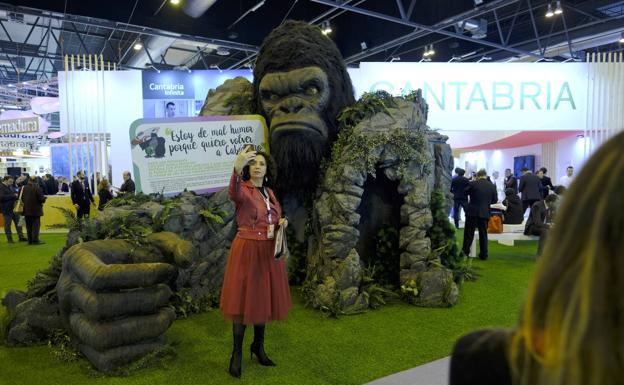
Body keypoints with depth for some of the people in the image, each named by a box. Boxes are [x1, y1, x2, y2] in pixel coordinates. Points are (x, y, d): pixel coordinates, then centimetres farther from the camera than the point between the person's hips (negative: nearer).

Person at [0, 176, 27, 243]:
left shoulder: (11, 186, 13)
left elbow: (16, 194, 23)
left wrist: (17, 195, 0)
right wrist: (13, 196, -22)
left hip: (14, 208, 7)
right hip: (7, 209, -7)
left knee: (18, 222, 7)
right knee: (7, 224, 2)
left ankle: (21, 237, 11)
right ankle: (9, 239, 9)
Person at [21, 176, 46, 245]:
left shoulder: (24, 188, 0)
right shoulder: (37, 188, -14)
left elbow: (22, 198, 5)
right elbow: (41, 199, -15)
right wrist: (44, 198, 7)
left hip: (27, 210, 5)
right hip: (36, 210, -5)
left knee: (29, 226, 12)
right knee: (36, 225, 0)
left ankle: (30, 240, 16)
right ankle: (35, 240, -3)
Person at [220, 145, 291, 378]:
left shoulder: (270, 192, 10)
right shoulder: (244, 189, -10)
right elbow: (234, 194, -36)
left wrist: (281, 223, -1)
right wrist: (237, 168, -55)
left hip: (269, 251, 6)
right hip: (247, 250, -5)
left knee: (263, 298, 13)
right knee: (243, 299, 0)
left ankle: (258, 346, 30)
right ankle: (237, 353, 13)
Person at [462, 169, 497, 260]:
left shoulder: (473, 184, -8)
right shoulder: (492, 186, -1)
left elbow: (465, 192, 7)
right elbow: (495, 200, 5)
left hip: (472, 212, -2)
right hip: (485, 213, 2)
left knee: (469, 233, 6)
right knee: (483, 234, 10)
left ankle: (465, 252, 8)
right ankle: (483, 255, 13)